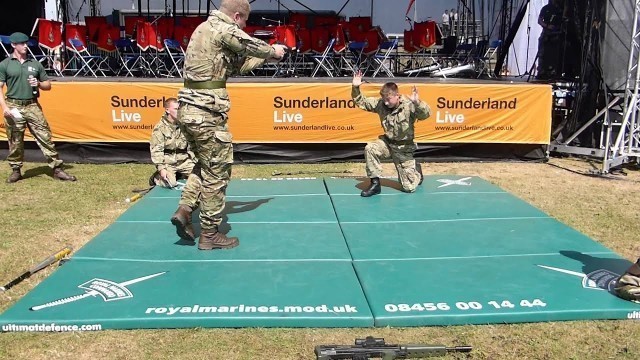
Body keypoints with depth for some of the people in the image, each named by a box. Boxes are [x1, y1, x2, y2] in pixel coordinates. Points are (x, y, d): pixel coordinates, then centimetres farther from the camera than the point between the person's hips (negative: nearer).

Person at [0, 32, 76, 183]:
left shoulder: (35, 64, 12)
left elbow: (48, 85, 17)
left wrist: (39, 84, -6)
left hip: (32, 106, 2)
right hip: (14, 107, -2)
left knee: (45, 137, -2)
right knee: (15, 142, 5)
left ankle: (57, 169, -1)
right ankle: (16, 170, 19)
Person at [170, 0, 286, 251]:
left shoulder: (205, 28, 19)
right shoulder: (224, 30, -11)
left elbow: (235, 66, 22)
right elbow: (255, 46, -1)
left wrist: (264, 57, 25)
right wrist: (274, 51, 20)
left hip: (188, 110, 10)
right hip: (206, 113, -9)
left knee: (205, 166, 24)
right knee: (217, 174, 2)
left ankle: (184, 209, 15)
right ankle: (210, 235, 11)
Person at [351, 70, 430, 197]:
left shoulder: (409, 105, -21)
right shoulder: (380, 103, -7)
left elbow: (426, 114, -35)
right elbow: (361, 102, 0)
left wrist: (418, 102, -55)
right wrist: (355, 88, -18)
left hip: (404, 147, -4)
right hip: (387, 142, 4)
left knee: (409, 187, -3)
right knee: (369, 148, -30)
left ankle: (416, 170, 35)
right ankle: (375, 184, -15)